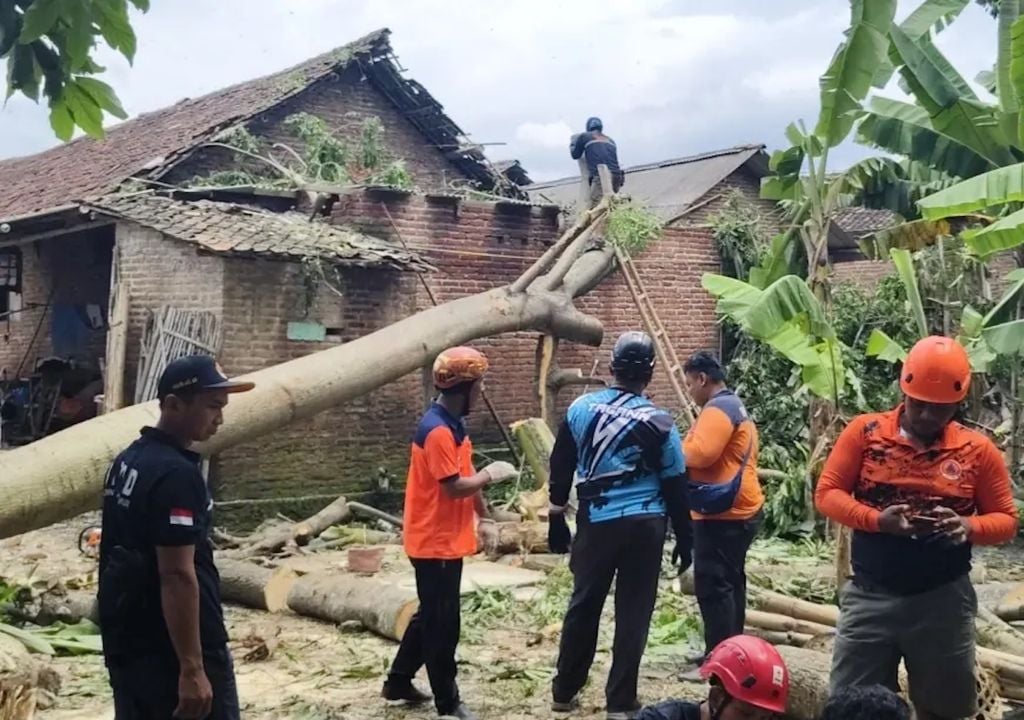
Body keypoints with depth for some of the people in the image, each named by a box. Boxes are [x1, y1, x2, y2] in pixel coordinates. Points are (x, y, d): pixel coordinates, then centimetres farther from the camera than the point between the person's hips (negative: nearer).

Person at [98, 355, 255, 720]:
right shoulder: (176, 474, -20)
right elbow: (177, 575, -24)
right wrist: (192, 668, -23)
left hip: (127, 643, 9)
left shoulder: (128, 460, 9)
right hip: (171, 651, -9)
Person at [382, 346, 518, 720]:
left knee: (430, 616, 20)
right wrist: (489, 474, -9)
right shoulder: (437, 430, -22)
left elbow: (464, 477, 15)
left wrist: (483, 511, 15)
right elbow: (454, 486, -24)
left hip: (447, 538, 10)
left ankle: (398, 681, 32)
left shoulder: (452, 424, 9)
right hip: (436, 542, -10)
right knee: (442, 623, 1)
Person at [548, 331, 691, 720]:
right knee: (633, 613, 6)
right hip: (645, 525, -2)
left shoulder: (581, 408, -1)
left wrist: (556, 517, 18)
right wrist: (684, 538, 8)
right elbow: (675, 487, -2)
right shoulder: (659, 423, -8)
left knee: (583, 605, 15)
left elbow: (560, 467, 6)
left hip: (596, 523, 2)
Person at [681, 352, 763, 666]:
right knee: (730, 581, 16)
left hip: (722, 515, -11)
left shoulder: (718, 409, -15)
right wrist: (684, 449, 7)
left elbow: (700, 453, -28)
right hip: (738, 510, 11)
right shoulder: (734, 406, 19)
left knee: (712, 585, -8)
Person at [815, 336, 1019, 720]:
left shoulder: (978, 450, 0)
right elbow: (826, 493, -3)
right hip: (871, 595, 0)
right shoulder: (864, 432, -3)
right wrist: (877, 519, -21)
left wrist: (969, 527, -18)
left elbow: (1006, 519, 5)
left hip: (944, 600, 1)